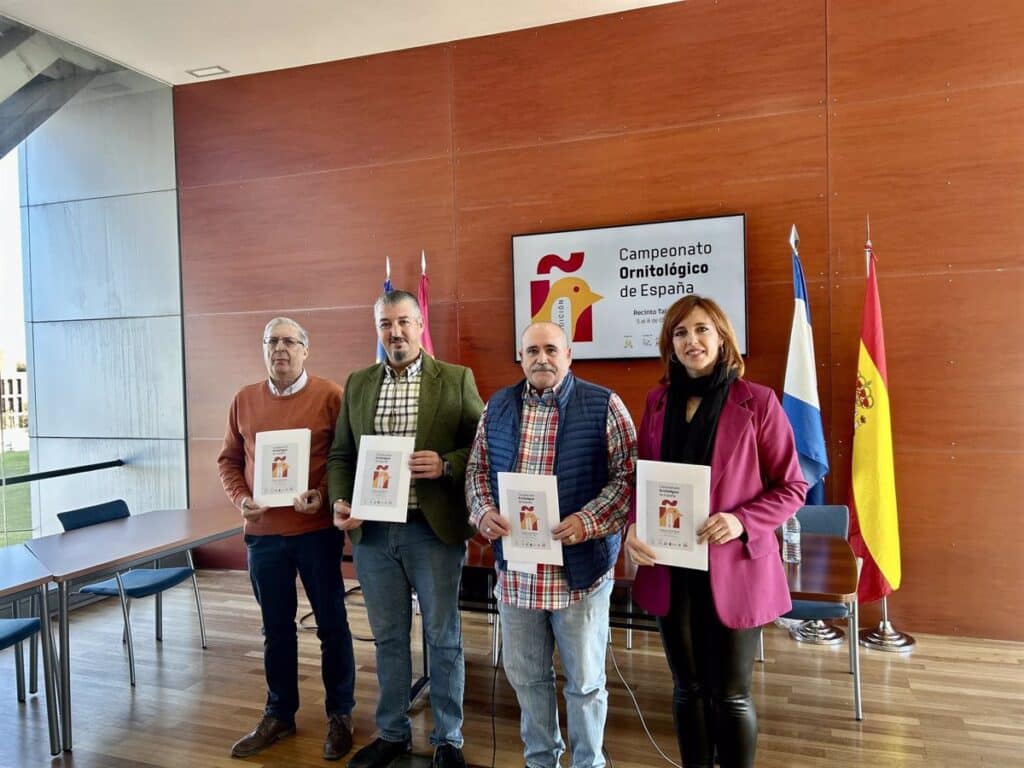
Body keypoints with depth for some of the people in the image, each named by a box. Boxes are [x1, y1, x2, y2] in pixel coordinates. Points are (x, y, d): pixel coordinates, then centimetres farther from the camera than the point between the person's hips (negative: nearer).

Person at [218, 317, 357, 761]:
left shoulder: (330, 395, -5)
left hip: (317, 530, -3)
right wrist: (240, 499, -5)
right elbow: (228, 459, 12)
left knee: (332, 624, 7)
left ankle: (340, 716, 24)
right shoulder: (244, 400, 8)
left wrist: (324, 495, -18)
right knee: (276, 627, 16)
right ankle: (279, 715, 32)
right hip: (263, 532, 4)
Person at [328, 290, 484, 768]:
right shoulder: (357, 384, 9)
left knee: (443, 637, 9)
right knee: (388, 637, 16)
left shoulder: (456, 380, -2)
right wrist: (340, 502, -6)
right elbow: (341, 455, 10)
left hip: (433, 530, -3)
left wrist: (446, 465, -19)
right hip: (371, 530, 4)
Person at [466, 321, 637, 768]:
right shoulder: (498, 407, 7)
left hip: (579, 566, -4)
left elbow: (628, 474, -9)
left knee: (584, 680, 12)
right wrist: (483, 512, -6)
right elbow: (478, 469, 12)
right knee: (525, 676, 18)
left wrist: (588, 521, -21)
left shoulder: (603, 406, -6)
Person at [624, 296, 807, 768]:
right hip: (669, 569, 4)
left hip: (732, 568, -4)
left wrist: (742, 522, -21)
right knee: (688, 689, 16)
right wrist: (633, 527, -9)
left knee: (730, 695, 8)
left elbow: (792, 487, -5)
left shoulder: (756, 401, -7)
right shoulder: (658, 401, 6)